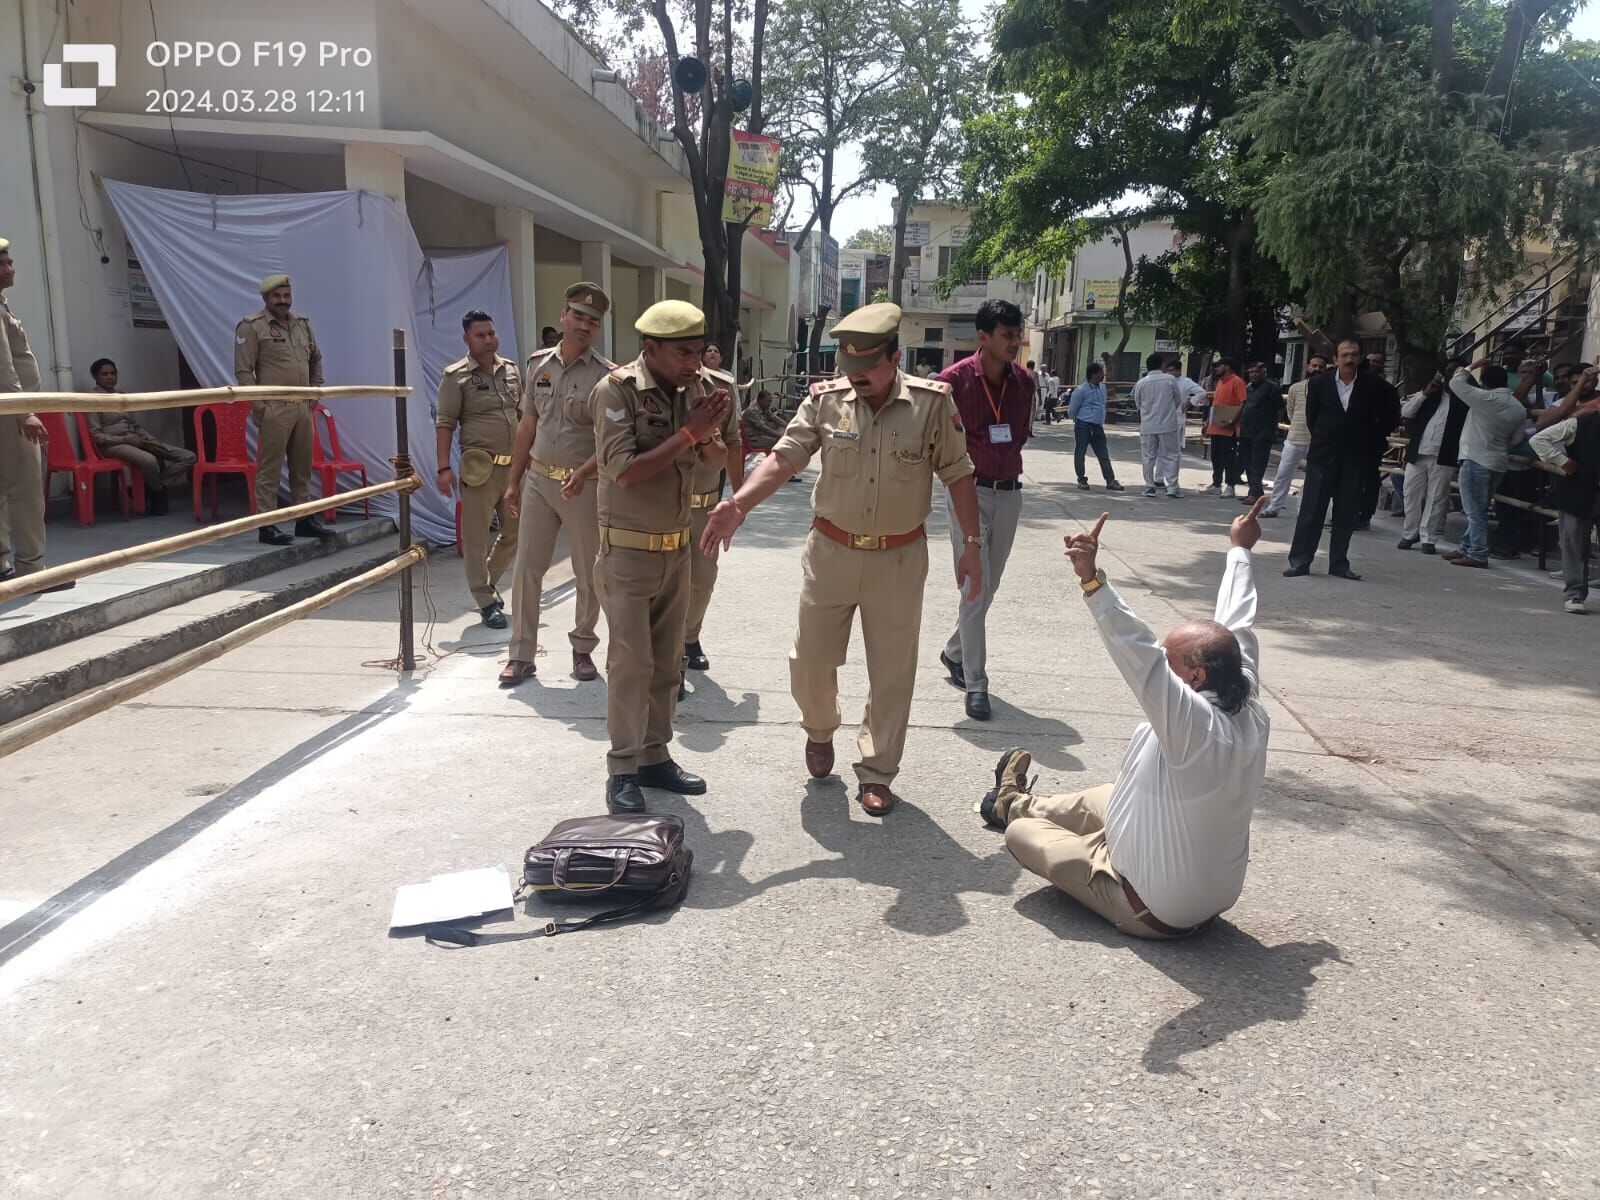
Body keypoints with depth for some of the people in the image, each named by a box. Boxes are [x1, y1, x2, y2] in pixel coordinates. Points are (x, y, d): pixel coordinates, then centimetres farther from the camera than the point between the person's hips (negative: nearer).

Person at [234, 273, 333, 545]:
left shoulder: (302, 324, 14)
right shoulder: (251, 326, -5)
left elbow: (316, 359, 27)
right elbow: (243, 371, -8)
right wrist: (259, 407, -12)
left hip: (303, 408, 6)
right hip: (274, 410, -6)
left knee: (303, 467, 12)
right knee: (269, 469, -4)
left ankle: (304, 519, 21)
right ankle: (267, 525, 0)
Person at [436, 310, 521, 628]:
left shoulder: (510, 369, 12)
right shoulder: (456, 376, -4)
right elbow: (445, 424, -8)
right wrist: (444, 468, -15)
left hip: (515, 465, 6)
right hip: (480, 467, -5)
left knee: (516, 531, 12)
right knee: (477, 537, 0)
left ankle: (488, 581, 33)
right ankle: (486, 601, 9)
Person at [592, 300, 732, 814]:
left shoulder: (695, 387, 2)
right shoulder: (616, 390, -15)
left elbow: (717, 462, 7)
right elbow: (625, 472, -23)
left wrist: (710, 436, -15)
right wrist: (689, 433, -22)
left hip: (677, 548, 6)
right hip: (628, 552, -6)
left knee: (667, 661, 11)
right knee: (631, 663, -3)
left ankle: (655, 757, 23)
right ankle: (622, 771, 8)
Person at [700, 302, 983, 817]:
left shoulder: (932, 403, -10)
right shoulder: (825, 399, -6)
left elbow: (958, 476, -2)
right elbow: (783, 458, -14)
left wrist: (972, 544, -5)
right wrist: (737, 504, -30)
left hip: (898, 559, -1)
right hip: (831, 552, 1)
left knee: (892, 673, 8)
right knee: (810, 659, 9)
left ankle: (876, 774, 25)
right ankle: (820, 731, 41)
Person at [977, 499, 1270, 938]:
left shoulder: (1198, 726, -33)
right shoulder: (1251, 716, -12)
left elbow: (1139, 654, -43)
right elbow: (1234, 626, 0)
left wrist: (1090, 578, -51)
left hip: (1153, 910, -7)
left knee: (1022, 833, 7)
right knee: (1100, 799, 25)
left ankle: (1012, 807, 41)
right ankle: (1018, 802, 49)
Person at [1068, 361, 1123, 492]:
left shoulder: (1102, 387, 8)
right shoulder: (1081, 390, -14)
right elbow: (1072, 410, -5)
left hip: (1098, 427, 6)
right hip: (1083, 426, -6)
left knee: (1104, 455, 5)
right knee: (1080, 453, 2)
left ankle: (1110, 481, 6)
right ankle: (1081, 480, 15)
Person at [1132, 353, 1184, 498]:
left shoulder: (1141, 383, -1)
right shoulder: (1170, 380, -4)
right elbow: (1178, 401, 6)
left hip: (1147, 426, 2)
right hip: (1168, 424, -2)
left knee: (1148, 457, 9)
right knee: (1171, 455, 5)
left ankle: (1149, 486, 11)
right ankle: (1172, 486, 0)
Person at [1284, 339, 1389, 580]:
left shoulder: (1371, 387, -3)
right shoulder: (1319, 382, -2)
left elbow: (1378, 420, 7)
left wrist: (1364, 447, 9)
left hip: (1355, 459, 1)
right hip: (1322, 456, -1)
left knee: (1346, 515, 5)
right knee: (1311, 510, -1)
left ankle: (1339, 564, 11)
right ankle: (1300, 561, 2)